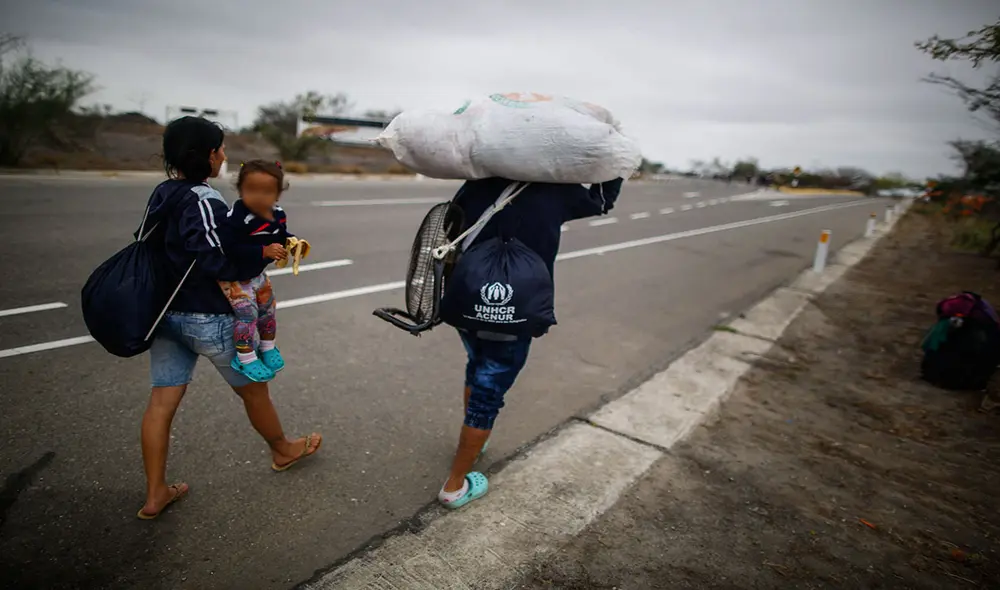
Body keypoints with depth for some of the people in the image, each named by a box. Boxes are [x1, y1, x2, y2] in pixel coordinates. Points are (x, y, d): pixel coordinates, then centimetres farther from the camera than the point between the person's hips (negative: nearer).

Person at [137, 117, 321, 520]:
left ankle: (155, 495, 21)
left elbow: (163, 249, 9)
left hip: (165, 315, 8)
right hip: (208, 319, -8)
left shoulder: (162, 195, 5)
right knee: (254, 389, 14)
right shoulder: (203, 202, -21)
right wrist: (263, 254, -17)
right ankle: (282, 450, 37)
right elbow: (213, 260, -28)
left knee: (162, 402, 11)